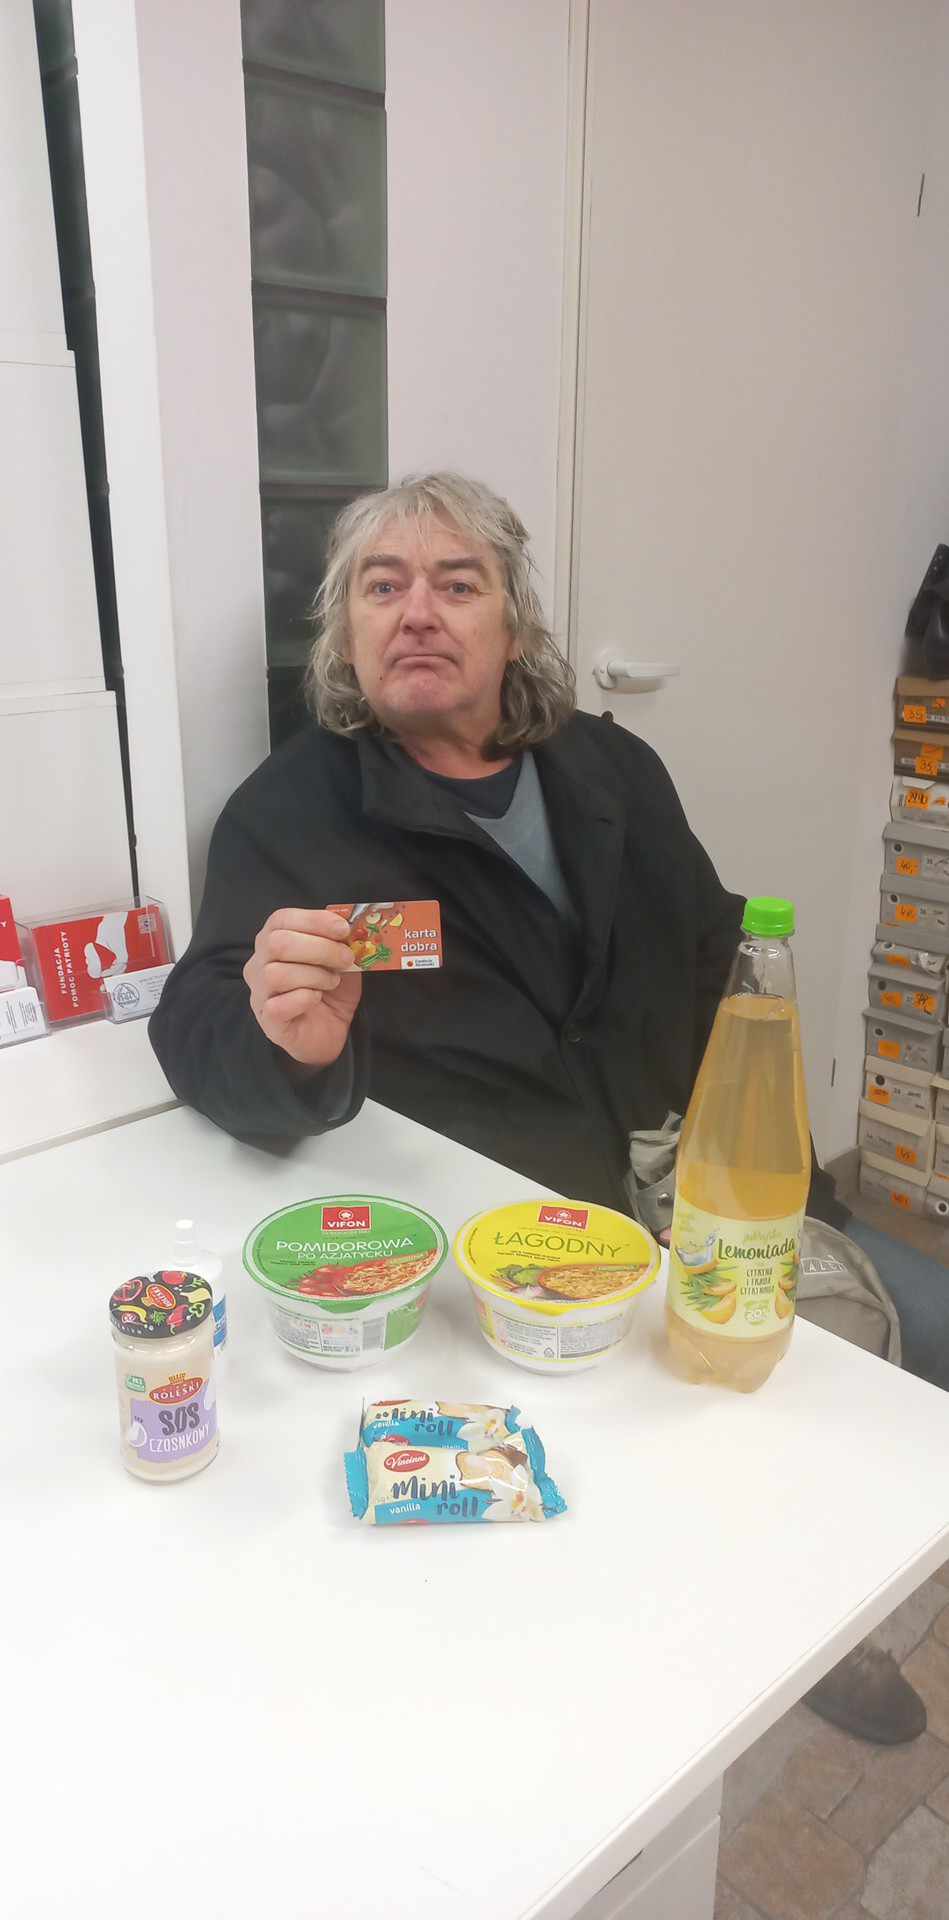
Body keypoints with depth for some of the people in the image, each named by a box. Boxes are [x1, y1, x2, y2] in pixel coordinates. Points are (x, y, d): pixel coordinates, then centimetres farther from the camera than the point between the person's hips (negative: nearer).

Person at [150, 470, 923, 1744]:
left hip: (681, 1174, 5)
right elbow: (201, 1033, -14)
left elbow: (720, 973, 15)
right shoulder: (291, 813, -4)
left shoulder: (613, 770, 10)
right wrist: (284, 1043, -38)